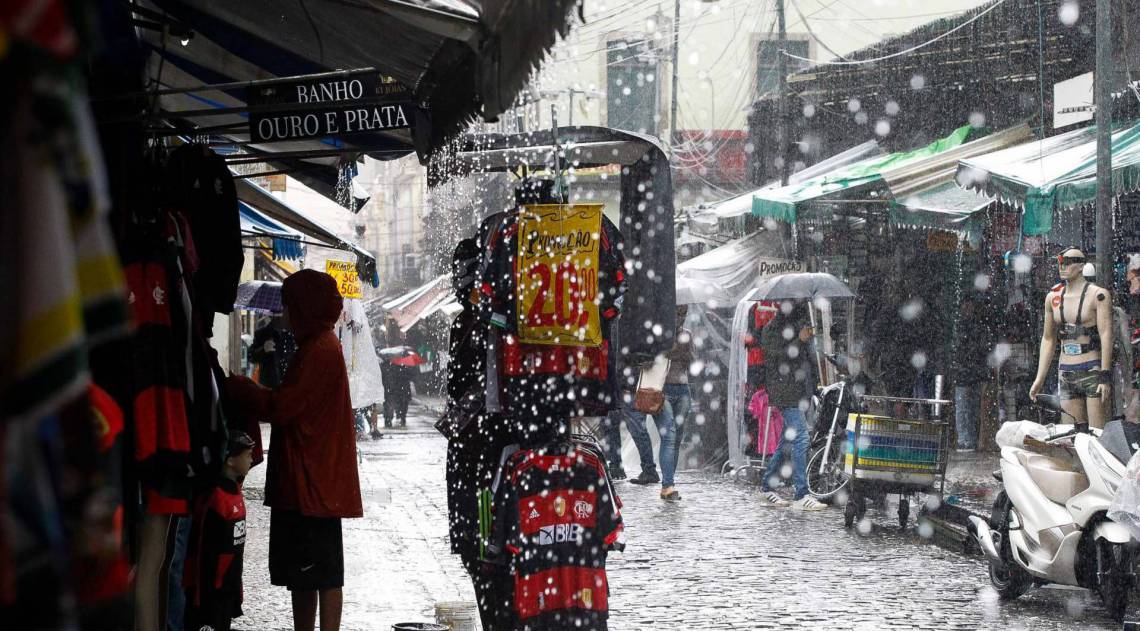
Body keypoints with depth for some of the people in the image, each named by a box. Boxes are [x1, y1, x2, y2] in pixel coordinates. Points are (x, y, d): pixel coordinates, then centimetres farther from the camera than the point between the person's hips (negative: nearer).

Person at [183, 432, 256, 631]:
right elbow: (204, 553, -21)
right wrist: (202, 599, -21)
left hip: (226, 590, 10)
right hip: (209, 591, -10)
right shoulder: (215, 498, -21)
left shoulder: (234, 490, 10)